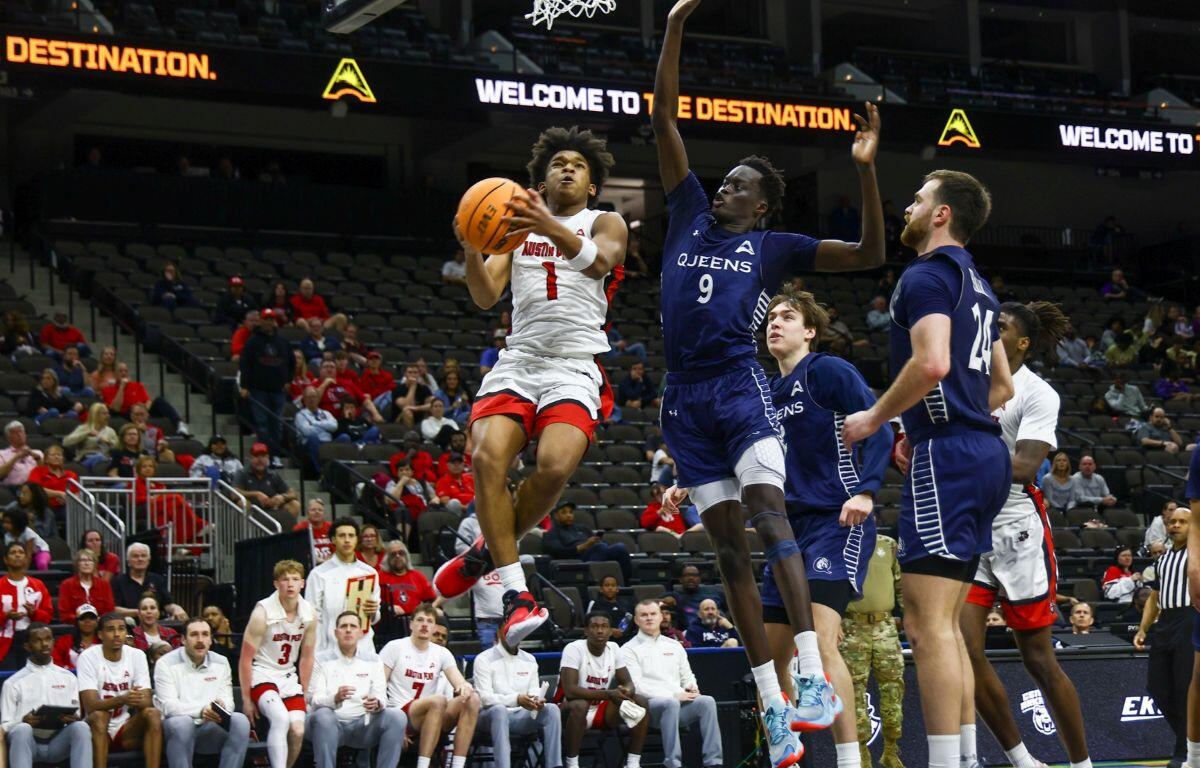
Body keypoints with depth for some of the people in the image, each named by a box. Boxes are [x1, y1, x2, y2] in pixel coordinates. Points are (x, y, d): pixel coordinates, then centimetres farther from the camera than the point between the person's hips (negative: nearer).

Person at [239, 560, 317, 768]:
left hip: (289, 677, 5)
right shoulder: (263, 612, -16)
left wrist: (303, 695, 12)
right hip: (262, 675, -5)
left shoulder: (309, 614, 0)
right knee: (281, 719, -30)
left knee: (298, 730, -10)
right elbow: (246, 659, -11)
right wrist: (246, 699, -10)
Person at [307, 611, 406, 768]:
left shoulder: (372, 662, 16)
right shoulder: (321, 660, 7)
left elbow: (381, 697, 5)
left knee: (397, 717, -22)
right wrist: (335, 699, -27)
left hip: (362, 725, 3)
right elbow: (315, 699, -4)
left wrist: (377, 704, -21)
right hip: (331, 725, -3)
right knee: (323, 715, -37)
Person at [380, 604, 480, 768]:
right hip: (399, 714, -5)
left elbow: (459, 682, 2)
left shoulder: (442, 653, 14)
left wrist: (465, 686, -24)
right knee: (438, 700, -35)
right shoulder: (395, 647, 3)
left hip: (430, 720, 5)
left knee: (472, 699, -21)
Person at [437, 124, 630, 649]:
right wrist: (471, 250, -15)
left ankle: (487, 551, 0)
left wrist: (552, 228, -35)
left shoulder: (606, 223, 10)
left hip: (576, 367, -2)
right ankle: (516, 593, -17)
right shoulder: (518, 223, 18)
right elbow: (487, 297, 7)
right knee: (488, 456, -24)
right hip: (517, 360, 3)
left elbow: (599, 261, -16)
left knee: (555, 466, -27)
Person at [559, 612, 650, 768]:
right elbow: (569, 691, -30)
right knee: (579, 705, -40)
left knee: (642, 702, -12)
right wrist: (608, 694, -36)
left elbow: (628, 683, 3)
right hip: (570, 709, -6)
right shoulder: (574, 649, -19)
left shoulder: (613, 648, -1)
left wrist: (626, 691, -24)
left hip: (602, 709, 6)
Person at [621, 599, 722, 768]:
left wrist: (690, 686, 0)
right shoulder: (629, 650, 5)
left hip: (679, 701, 5)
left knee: (707, 701, -25)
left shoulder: (674, 646, 24)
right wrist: (673, 695, -14)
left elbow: (687, 675, 27)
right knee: (671, 703, -38)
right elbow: (637, 686, -6)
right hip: (648, 705, -5)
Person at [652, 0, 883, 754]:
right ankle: (772, 703, 1)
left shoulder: (775, 246, 9)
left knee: (768, 510, -23)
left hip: (740, 386, -3)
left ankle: (814, 673, -29)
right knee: (728, 544, 1)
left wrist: (866, 169, -8)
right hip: (686, 397, 4)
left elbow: (869, 254, 2)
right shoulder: (691, 217, 17)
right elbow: (664, 119, 15)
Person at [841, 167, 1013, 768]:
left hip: (946, 458, -10)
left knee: (927, 623, -11)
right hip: (986, 453, 10)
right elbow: (1001, 386, 27)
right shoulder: (976, 284, 21)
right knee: (945, 623, 14)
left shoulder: (925, 275, -8)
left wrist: (875, 418, -11)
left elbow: (932, 362, -24)